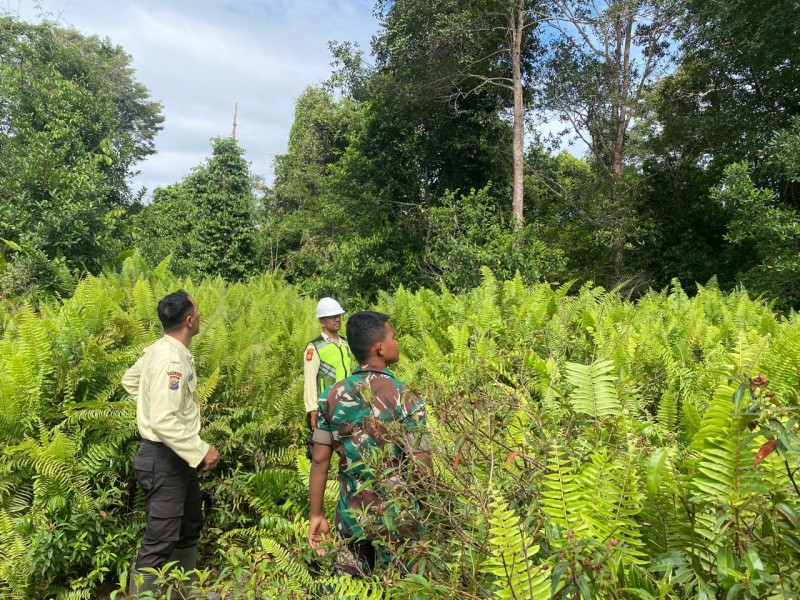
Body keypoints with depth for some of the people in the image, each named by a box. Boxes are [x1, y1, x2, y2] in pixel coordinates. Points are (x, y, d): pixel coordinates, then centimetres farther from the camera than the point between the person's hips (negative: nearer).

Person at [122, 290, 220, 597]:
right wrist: (201, 451, -22)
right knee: (161, 540, 0)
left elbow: (130, 380, 21)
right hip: (165, 458, -11)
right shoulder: (171, 360, -26)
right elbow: (164, 422, -30)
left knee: (189, 528, 22)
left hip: (177, 456, 11)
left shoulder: (161, 348, 5)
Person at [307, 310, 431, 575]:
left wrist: (316, 515, 7)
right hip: (396, 522, -3)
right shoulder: (404, 399, -18)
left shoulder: (331, 397, -6)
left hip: (350, 520, 4)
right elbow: (421, 469, -17)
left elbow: (319, 462, -2)